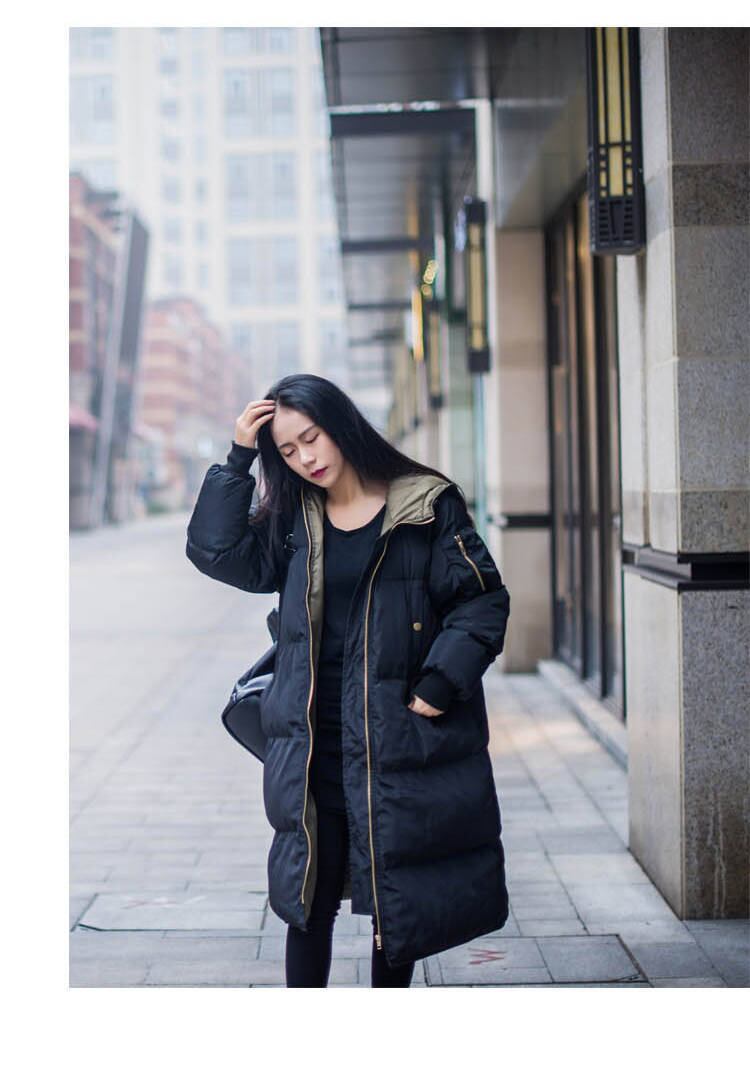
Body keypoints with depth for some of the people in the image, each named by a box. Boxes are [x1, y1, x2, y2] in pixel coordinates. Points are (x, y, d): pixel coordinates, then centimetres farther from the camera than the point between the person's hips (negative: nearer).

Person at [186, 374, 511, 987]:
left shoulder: (426, 506, -2)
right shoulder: (293, 521, 10)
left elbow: (484, 598, -4)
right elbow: (215, 551, -1)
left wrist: (439, 685, -12)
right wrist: (238, 459, -4)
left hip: (402, 738, -3)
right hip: (312, 746, 3)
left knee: (397, 900, 8)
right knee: (308, 897, 5)